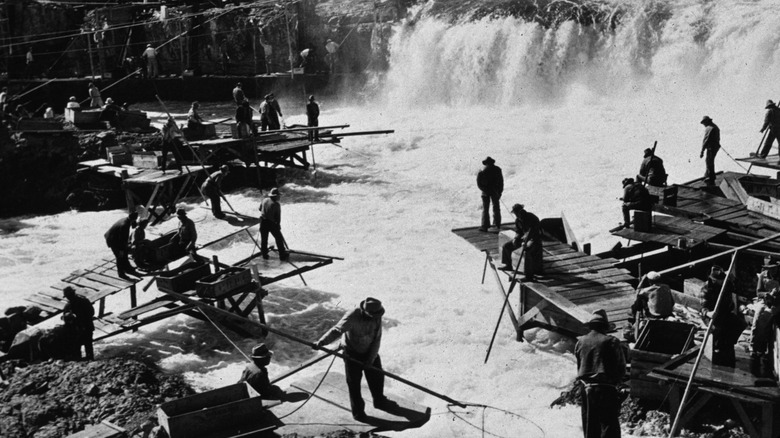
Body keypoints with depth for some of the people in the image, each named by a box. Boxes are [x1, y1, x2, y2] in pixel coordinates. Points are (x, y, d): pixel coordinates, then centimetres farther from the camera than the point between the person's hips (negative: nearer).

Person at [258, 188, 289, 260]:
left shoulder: (264, 200, -1)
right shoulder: (276, 204, -16)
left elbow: (260, 208, 14)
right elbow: (278, 216, -11)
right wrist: (278, 224, 4)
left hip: (263, 222, 4)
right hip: (272, 223, -4)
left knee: (264, 238, 16)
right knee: (278, 238, 10)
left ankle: (264, 254, 21)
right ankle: (282, 255, 14)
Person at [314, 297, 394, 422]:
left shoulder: (377, 317, -17)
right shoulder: (352, 317, -32)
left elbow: (377, 339, -12)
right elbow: (337, 330, -30)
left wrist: (371, 359, -14)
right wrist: (322, 342, -42)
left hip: (370, 351, 5)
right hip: (352, 353, -4)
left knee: (377, 376, 16)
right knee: (354, 382, 3)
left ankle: (380, 401, 41)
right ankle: (357, 411, 20)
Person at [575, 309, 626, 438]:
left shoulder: (580, 342, 7)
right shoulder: (611, 341, -6)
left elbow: (578, 366, 7)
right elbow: (621, 367, -3)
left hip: (586, 389, 5)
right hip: (606, 389, -5)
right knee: (609, 425, -5)